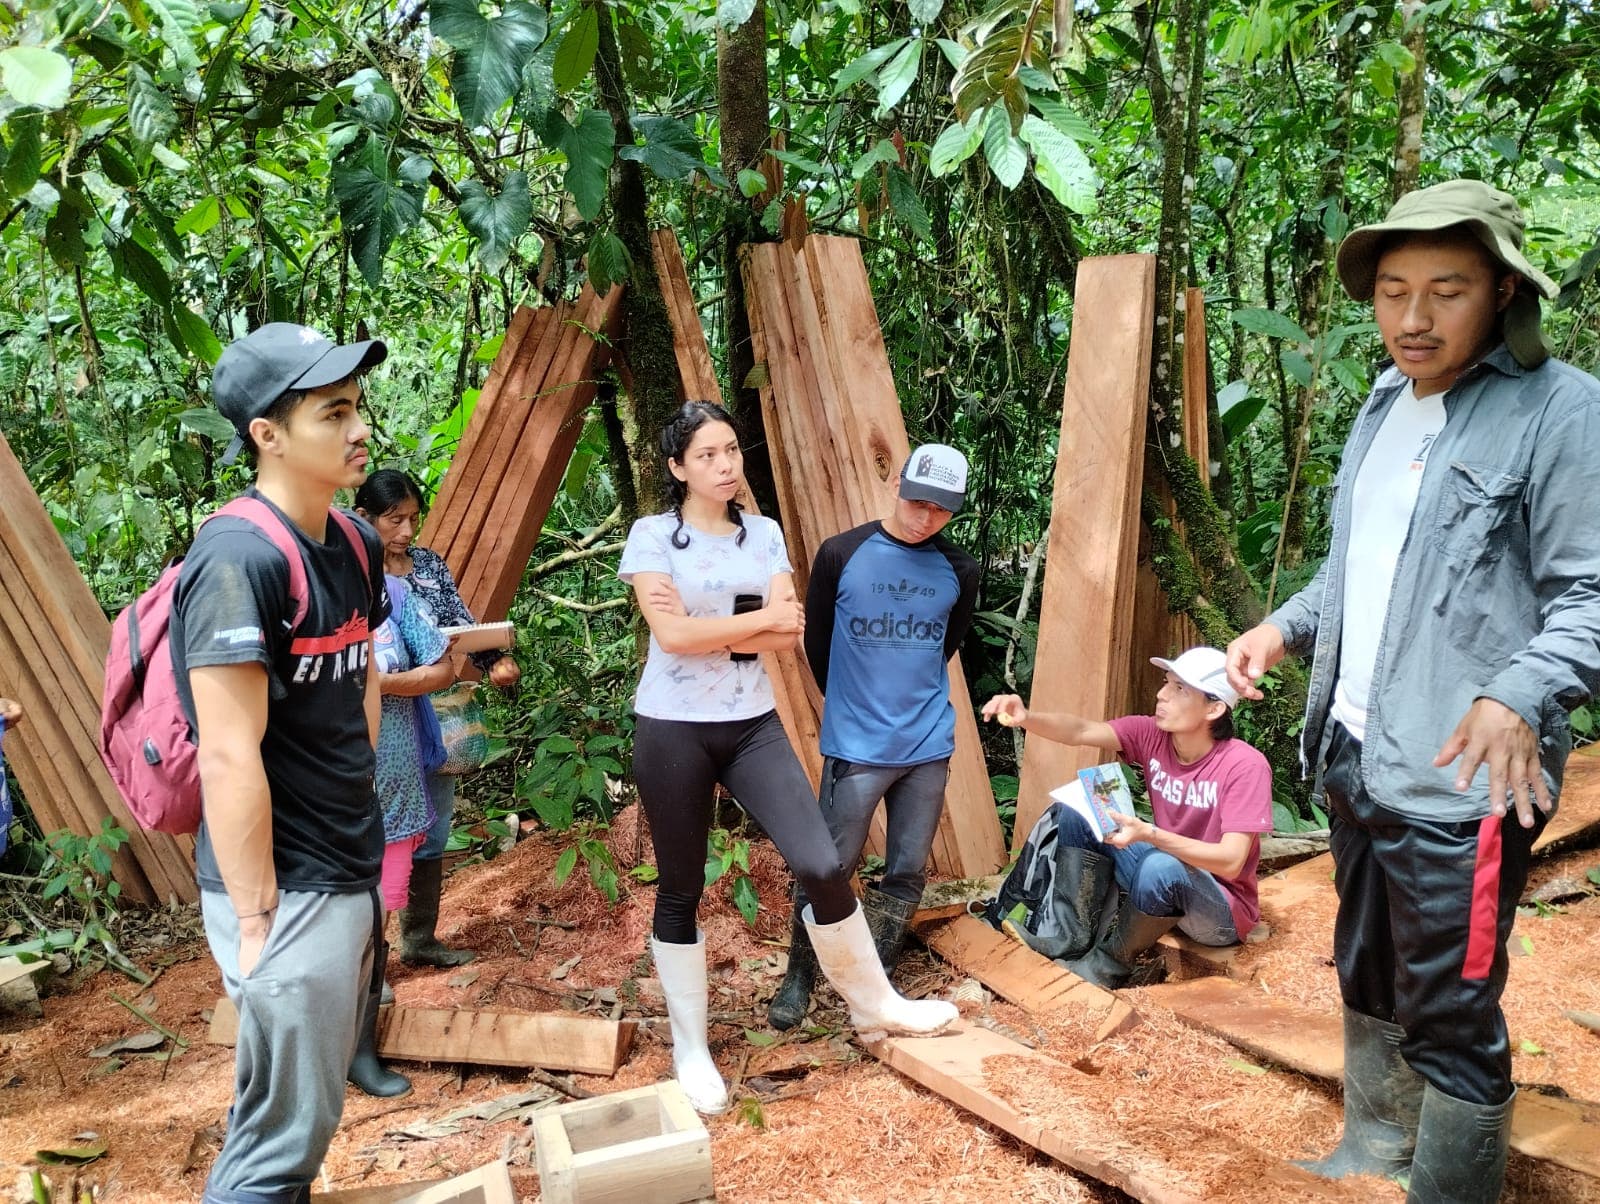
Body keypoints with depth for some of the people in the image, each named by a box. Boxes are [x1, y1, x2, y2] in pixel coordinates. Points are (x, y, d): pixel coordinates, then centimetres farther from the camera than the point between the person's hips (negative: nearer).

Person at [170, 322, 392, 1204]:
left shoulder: (356, 546, 5)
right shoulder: (239, 560, -21)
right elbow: (229, 758, -22)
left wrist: (359, 826, 15)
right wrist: (257, 922, -19)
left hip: (354, 876, 8)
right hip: (287, 891, -8)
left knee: (307, 1107, 21)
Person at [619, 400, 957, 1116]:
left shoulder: (764, 534, 7)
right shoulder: (653, 535, -6)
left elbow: (791, 635, -4)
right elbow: (673, 634, -19)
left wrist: (705, 623, -14)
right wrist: (762, 616, -9)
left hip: (753, 726, 3)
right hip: (673, 730, -3)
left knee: (820, 864, -6)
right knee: (680, 889, 7)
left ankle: (873, 1004, 16)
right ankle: (690, 1050, 22)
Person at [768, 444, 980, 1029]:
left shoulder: (959, 571, 1)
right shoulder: (842, 554, -7)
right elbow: (816, 641, 4)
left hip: (929, 746, 3)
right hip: (856, 746, -3)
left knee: (908, 872, 9)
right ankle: (798, 980, 19)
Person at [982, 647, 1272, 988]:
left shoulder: (1245, 765, -24)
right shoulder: (1151, 734, -8)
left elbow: (1231, 862, -29)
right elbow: (1080, 731, -20)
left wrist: (1148, 834, -41)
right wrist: (1026, 718, -41)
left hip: (1222, 911, -6)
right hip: (1165, 877, 6)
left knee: (1161, 867, -37)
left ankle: (1109, 965, -10)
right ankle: (1076, 943, -5)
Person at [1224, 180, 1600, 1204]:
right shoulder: (1385, 405, 12)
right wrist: (1287, 626, 7)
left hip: (1459, 777, -8)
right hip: (1355, 761, 8)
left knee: (1449, 1022, 0)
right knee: (1368, 982, 22)